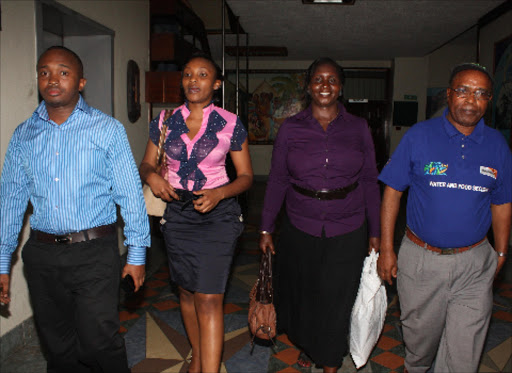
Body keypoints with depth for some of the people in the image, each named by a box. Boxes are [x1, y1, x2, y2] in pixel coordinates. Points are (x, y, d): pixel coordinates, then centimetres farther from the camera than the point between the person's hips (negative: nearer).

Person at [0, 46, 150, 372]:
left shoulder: (107, 130, -2)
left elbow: (130, 195, -3)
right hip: (42, 254, 4)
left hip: (94, 251, -3)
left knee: (98, 342, -5)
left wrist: (137, 254, -5)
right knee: (58, 346, 13)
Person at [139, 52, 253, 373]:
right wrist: (152, 177, -11)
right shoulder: (165, 121, 3)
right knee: (187, 292, 16)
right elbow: (146, 164, 12)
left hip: (218, 215, -3)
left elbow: (246, 176, -1)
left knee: (209, 299, -10)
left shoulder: (231, 124, -4)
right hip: (177, 214, 4)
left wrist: (219, 193, -19)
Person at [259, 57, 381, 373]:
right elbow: (277, 180, 1)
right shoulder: (291, 128, -1)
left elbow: (370, 182, 3)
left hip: (348, 232, 0)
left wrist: (375, 232, 3)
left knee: (337, 299, 7)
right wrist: (266, 228, 1)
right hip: (300, 230, 1)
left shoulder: (359, 128, 0)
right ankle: (306, 345, 45)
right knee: (301, 293, 16)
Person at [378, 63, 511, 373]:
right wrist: (386, 249, -6)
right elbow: (392, 192, -4)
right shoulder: (419, 136, -7)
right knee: (419, 334, 19)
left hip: (474, 264, 1)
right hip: (420, 259, -1)